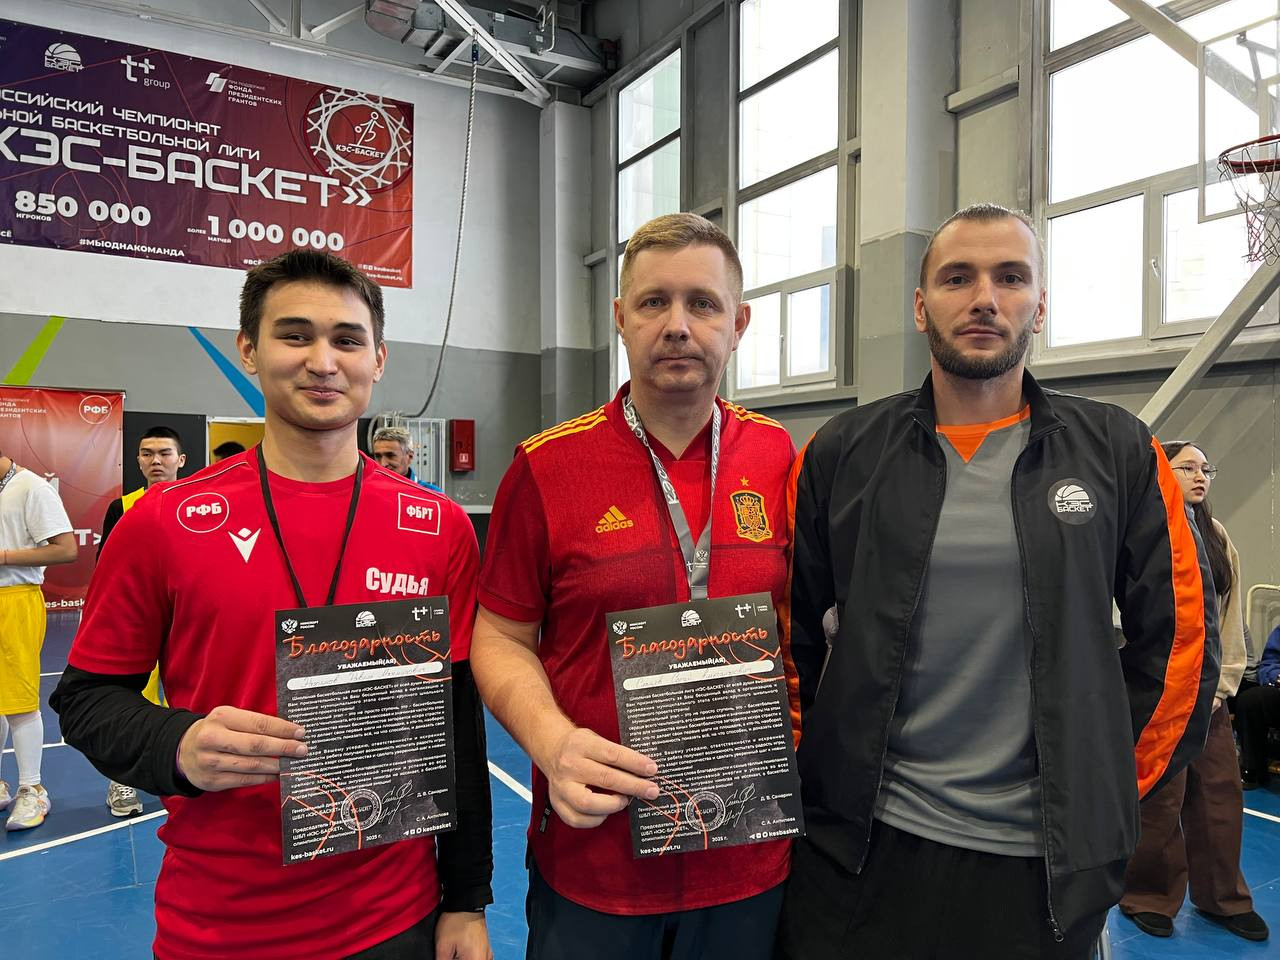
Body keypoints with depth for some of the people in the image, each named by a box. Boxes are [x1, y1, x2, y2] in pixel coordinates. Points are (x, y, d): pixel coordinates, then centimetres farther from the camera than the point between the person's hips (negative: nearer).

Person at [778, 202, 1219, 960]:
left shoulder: (1118, 452, -1)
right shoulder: (842, 454, -2)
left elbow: (1180, 631, 4)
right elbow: (788, 627, 2)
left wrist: (1114, 787, 3)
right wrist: (809, 768, 3)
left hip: (1050, 858, 1)